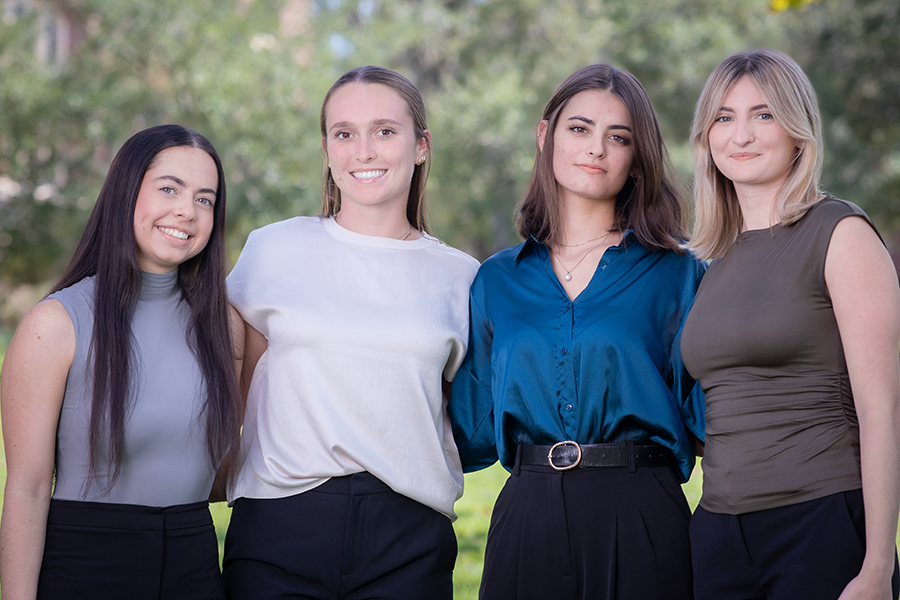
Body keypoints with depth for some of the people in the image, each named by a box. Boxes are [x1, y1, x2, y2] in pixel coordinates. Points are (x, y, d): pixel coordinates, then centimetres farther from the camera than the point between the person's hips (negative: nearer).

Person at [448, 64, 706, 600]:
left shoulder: (675, 274, 4)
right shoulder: (497, 280, 10)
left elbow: (709, 413, -3)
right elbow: (473, 426, 13)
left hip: (639, 518, -2)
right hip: (526, 517, 2)